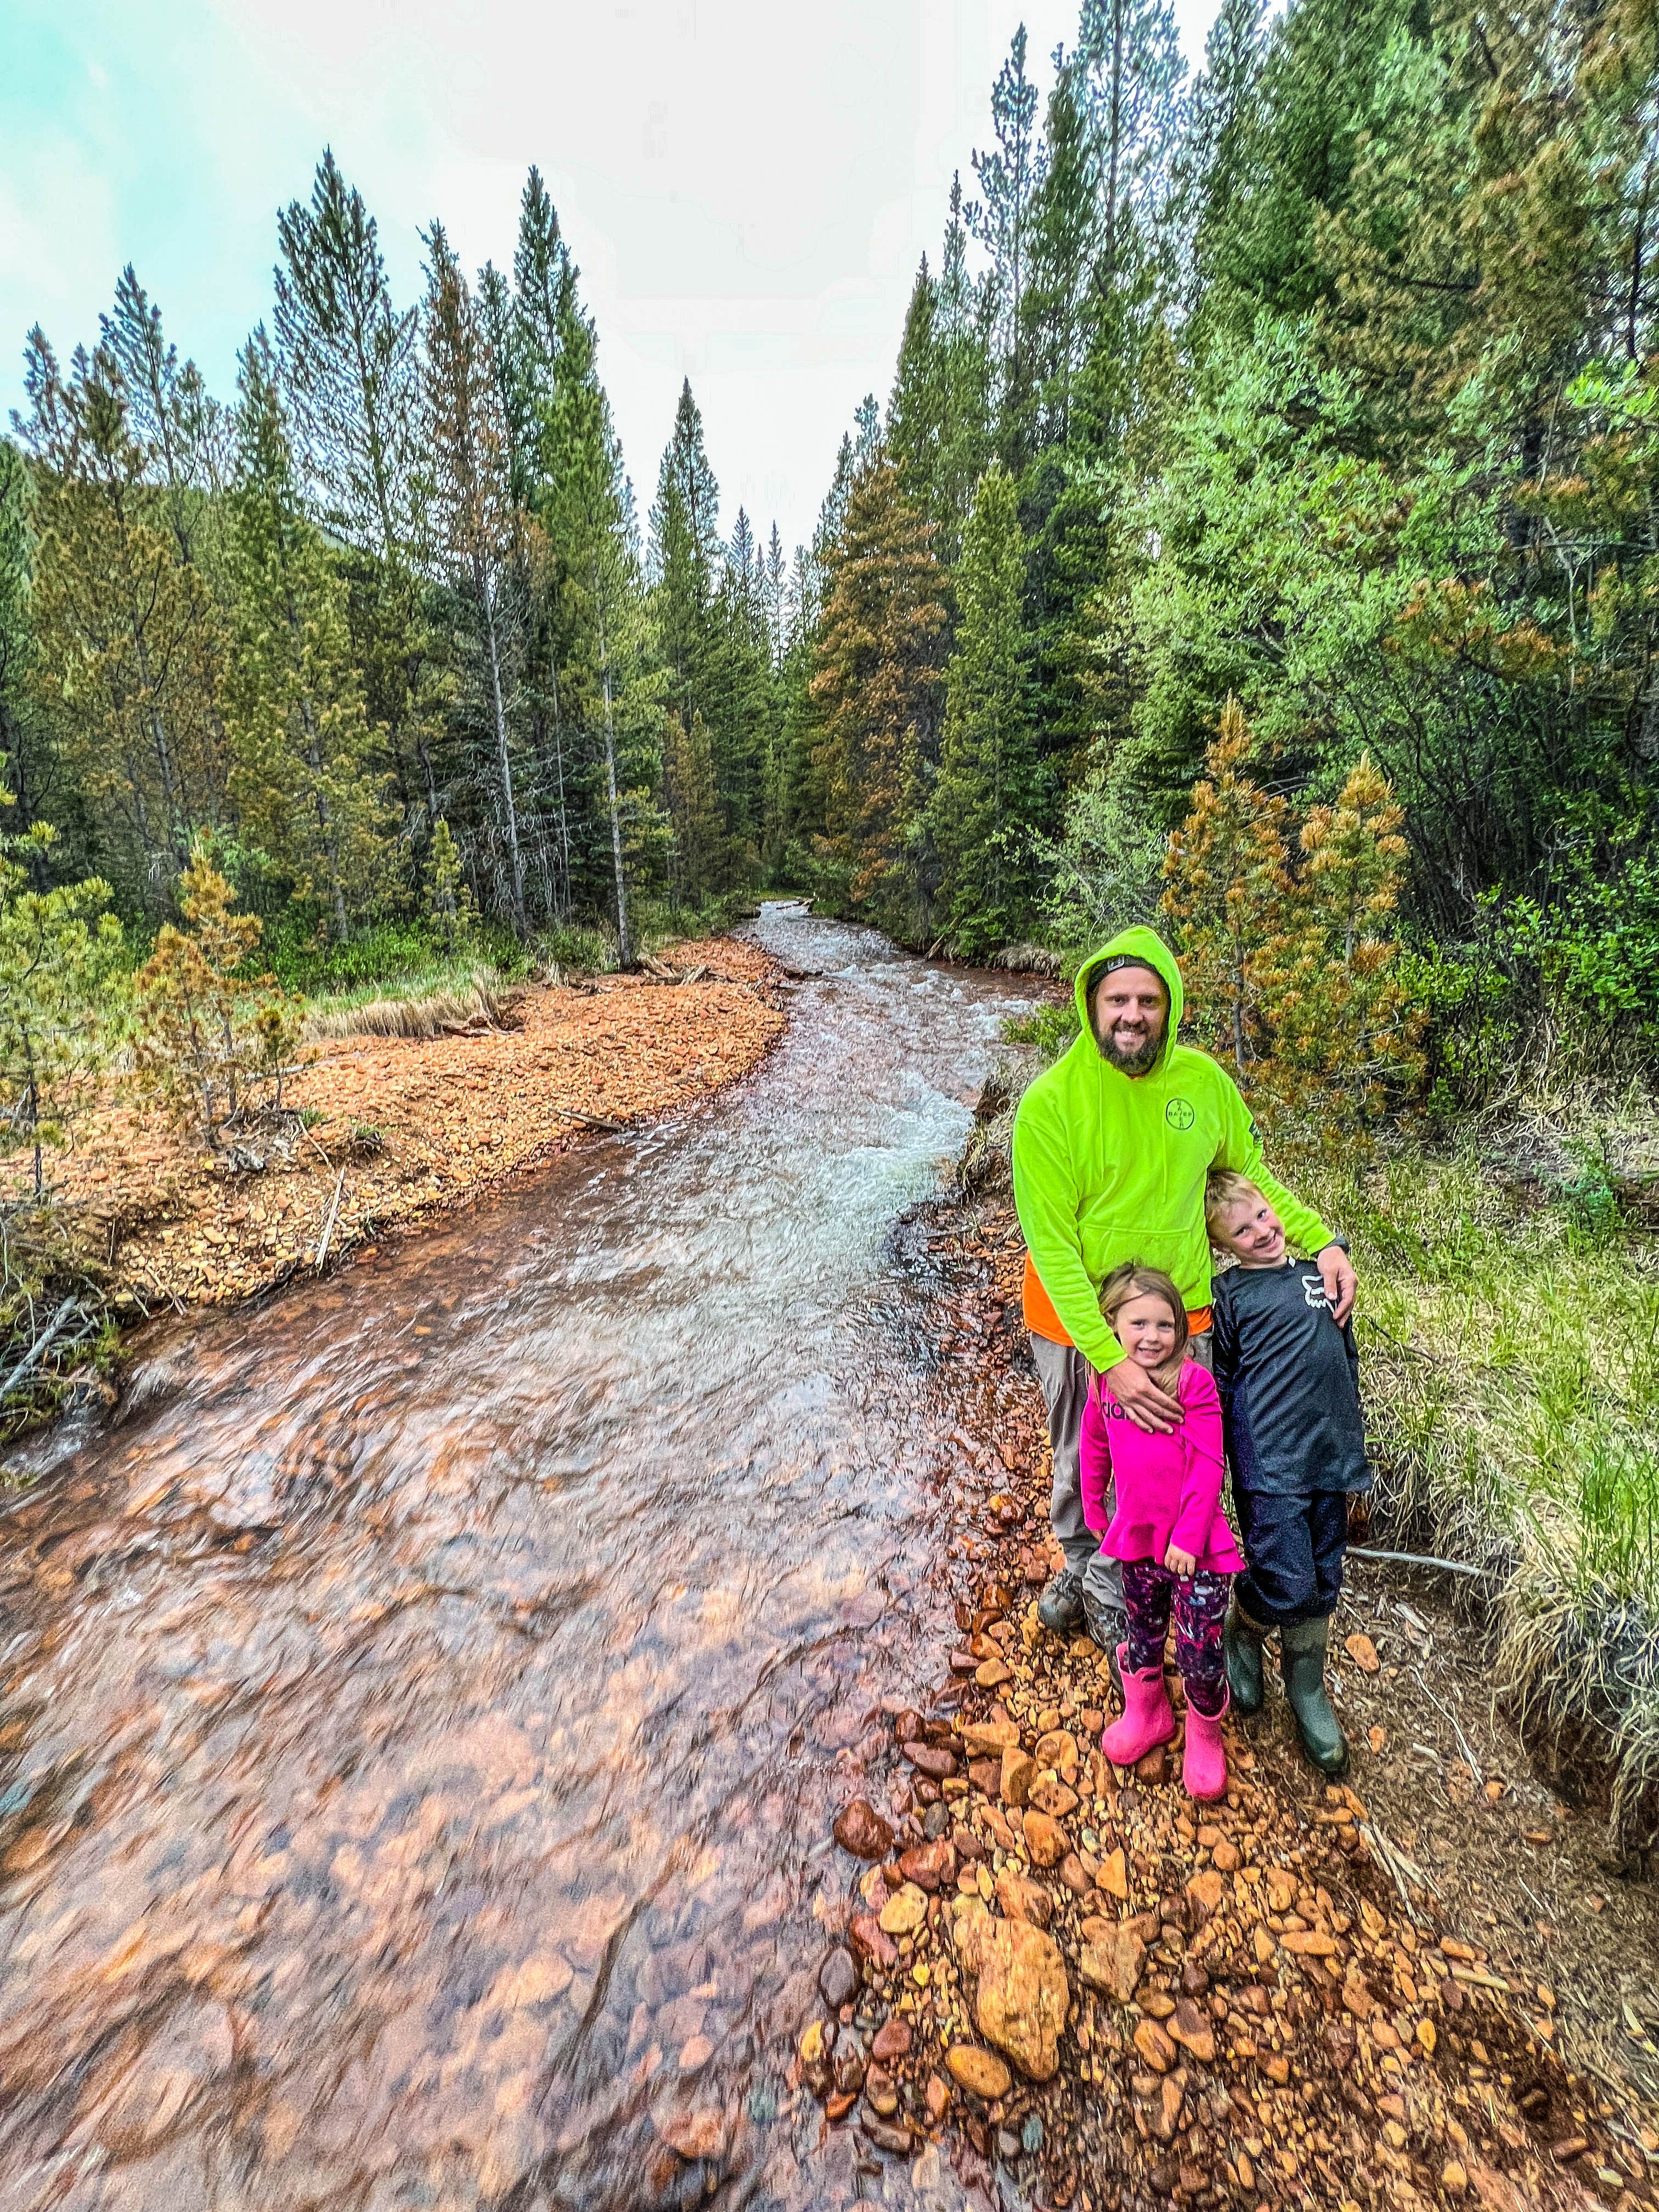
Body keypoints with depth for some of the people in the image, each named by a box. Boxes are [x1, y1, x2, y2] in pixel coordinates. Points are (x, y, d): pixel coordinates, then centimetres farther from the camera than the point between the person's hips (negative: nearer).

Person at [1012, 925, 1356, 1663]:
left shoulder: (1203, 1080, -9)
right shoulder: (1050, 1102, -21)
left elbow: (1250, 1177, 8)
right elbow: (1051, 1246, -21)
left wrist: (1322, 1240, -6)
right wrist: (1110, 1357, -27)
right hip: (1078, 1323, -2)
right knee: (1083, 1465, 20)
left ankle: (1108, 1578, 45)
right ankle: (1081, 1562, 52)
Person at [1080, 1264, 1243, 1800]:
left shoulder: (1193, 1382, -18)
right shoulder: (1105, 1383, -5)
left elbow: (1208, 1466, -18)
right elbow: (1094, 1447, 11)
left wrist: (1188, 1537, -19)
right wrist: (1093, 1507, 19)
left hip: (1194, 1547, -4)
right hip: (1137, 1537, 4)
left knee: (1201, 1653, 7)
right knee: (1142, 1637, 23)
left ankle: (1204, 1735, 38)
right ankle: (1146, 1714, 50)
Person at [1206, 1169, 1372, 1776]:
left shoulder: (1320, 1273, 11)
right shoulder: (1229, 1294, -3)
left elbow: (1347, 1368, 18)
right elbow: (1217, 1389, -1)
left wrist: (1357, 1461, 19)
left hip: (1330, 1457, 5)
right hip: (1268, 1459, -5)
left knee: (1322, 1585, 14)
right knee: (1286, 1586, -4)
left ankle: (1307, 1691, 36)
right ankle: (1243, 1635, 28)